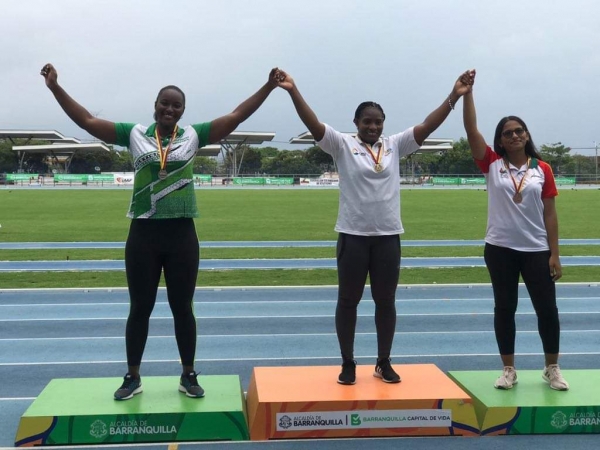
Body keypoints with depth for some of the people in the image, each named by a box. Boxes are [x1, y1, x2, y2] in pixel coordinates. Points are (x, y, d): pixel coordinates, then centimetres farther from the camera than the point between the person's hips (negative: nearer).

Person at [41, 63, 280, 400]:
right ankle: (133, 377, 22)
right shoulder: (135, 134, 2)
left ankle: (189, 376, 22)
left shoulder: (193, 135, 3)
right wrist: (56, 88, -6)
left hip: (182, 234, 0)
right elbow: (87, 121, 0)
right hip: (143, 233, 0)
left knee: (182, 307, 9)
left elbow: (236, 116, 1)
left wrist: (268, 87, -4)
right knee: (140, 307, 9)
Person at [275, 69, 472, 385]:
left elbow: (427, 126, 0)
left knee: (385, 301, 10)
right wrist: (293, 91, -25)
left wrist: (454, 97, -10)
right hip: (353, 235, -2)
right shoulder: (343, 145, -2)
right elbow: (314, 124, -13)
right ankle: (348, 363, 18)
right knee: (348, 300, 6)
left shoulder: (395, 146, 6)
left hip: (388, 236, 3)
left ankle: (384, 363, 23)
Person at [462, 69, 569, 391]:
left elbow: (550, 214, 1)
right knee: (504, 308, 8)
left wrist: (554, 254, -2)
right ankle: (509, 370, 20)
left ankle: (552, 369, 23)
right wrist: (467, 92, -17)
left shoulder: (542, 169, 1)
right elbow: (471, 129, -10)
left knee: (547, 308, 4)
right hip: (500, 249, 0)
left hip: (536, 250, 0)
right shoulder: (493, 164, 0)